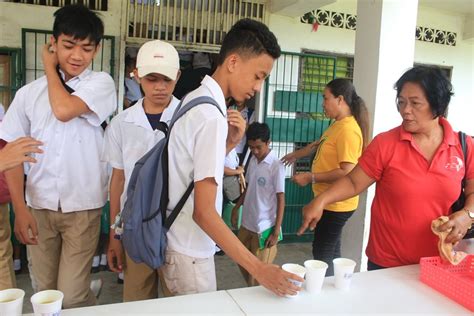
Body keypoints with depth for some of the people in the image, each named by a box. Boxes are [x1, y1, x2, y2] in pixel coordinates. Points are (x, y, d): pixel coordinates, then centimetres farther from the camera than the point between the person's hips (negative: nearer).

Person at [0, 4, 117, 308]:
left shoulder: (101, 83, -4)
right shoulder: (29, 92, 5)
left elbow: (64, 110, -22)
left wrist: (50, 67, -4)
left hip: (82, 207, -3)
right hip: (38, 206, 4)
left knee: (73, 296, -1)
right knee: (45, 292, 14)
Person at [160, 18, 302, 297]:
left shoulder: (196, 99, 4)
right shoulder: (212, 116, -24)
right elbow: (203, 212, -26)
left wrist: (231, 142, -6)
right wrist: (259, 268, -26)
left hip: (178, 242, 9)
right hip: (189, 251, -9)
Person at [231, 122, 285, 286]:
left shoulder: (276, 166, -16)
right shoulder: (253, 160, 3)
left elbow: (281, 200, -14)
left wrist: (276, 231, -15)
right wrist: (236, 208, 16)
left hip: (264, 227, -7)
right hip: (247, 223, 7)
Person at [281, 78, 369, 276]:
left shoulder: (348, 129, -21)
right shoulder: (337, 125, 9)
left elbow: (347, 172, -26)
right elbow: (319, 145, 28)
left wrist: (311, 177, -20)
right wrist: (296, 154, 40)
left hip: (337, 204, -10)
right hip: (329, 201, 10)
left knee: (322, 254, -4)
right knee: (331, 252, 18)